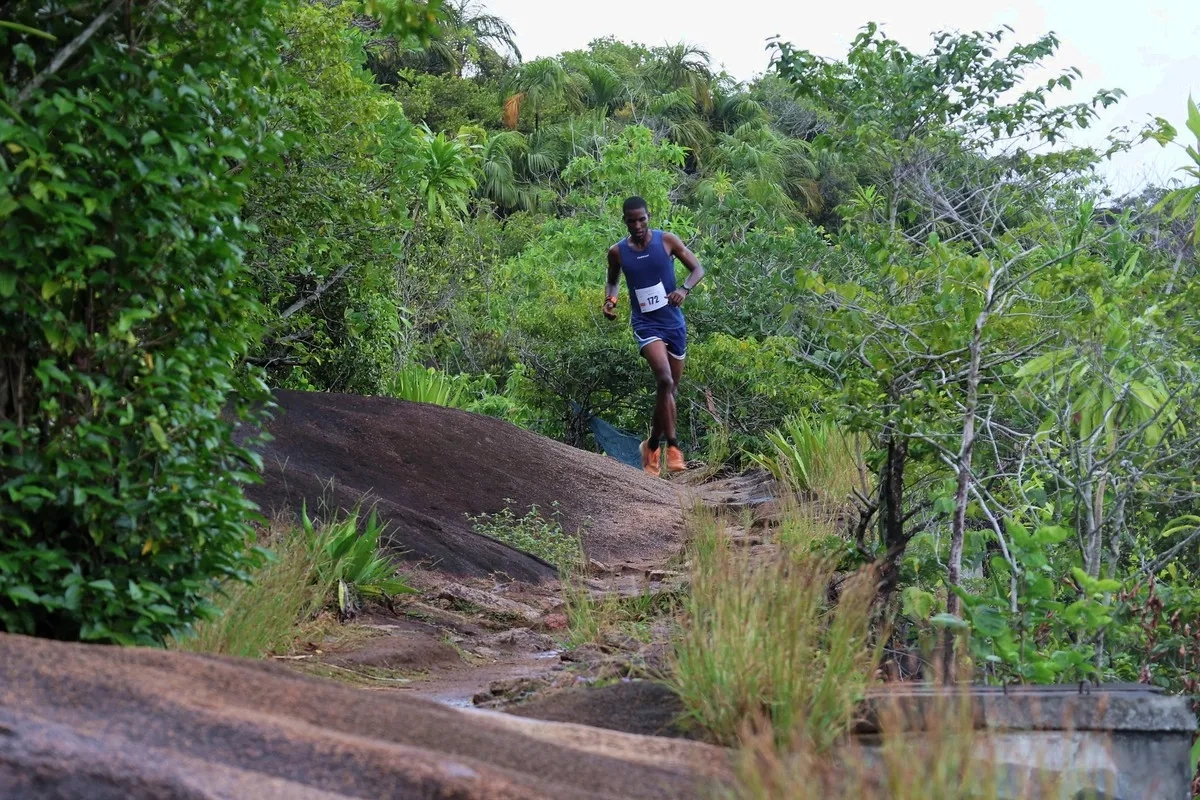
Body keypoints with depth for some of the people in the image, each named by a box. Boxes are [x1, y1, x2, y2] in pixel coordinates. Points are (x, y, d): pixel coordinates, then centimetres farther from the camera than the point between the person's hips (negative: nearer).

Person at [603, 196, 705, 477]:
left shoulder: (667, 240, -3)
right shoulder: (617, 252, -1)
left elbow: (698, 269, 0)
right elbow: (612, 281, 17)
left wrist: (684, 289, -20)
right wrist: (610, 300, -4)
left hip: (674, 322, 2)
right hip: (646, 324, -2)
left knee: (671, 389, 10)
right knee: (664, 381, -25)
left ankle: (652, 445, 28)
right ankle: (672, 445, -21)